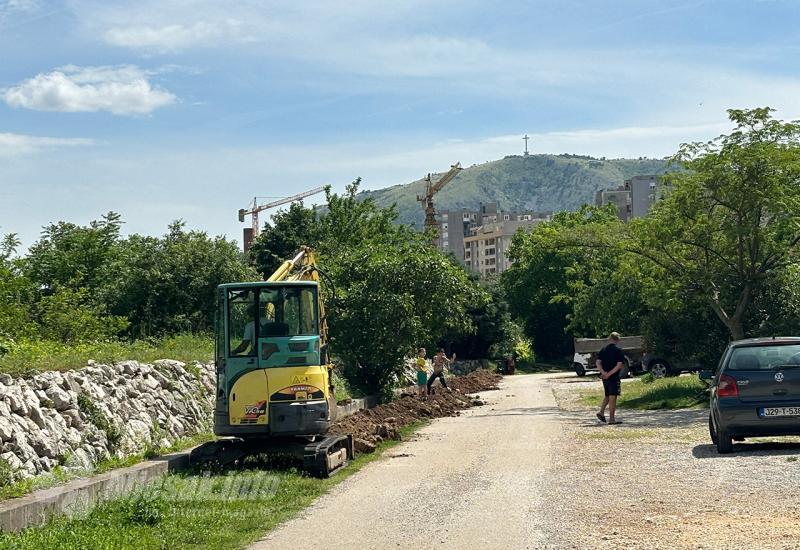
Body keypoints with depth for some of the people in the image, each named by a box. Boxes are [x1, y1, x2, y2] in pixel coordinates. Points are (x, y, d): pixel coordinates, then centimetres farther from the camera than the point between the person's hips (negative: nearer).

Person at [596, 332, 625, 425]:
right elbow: (620, 365, -17)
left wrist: (603, 373, -13)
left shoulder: (603, 350, 8)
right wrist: (609, 374, -17)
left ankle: (601, 412, 11)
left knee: (607, 396, 22)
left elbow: (598, 363, -1)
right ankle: (612, 419, 0)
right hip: (614, 377, -5)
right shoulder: (618, 350, -8)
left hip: (604, 377, 6)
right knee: (612, 397, -2)